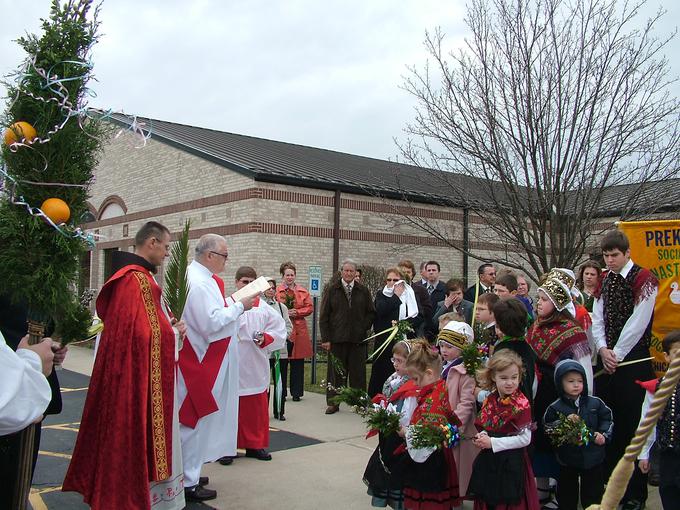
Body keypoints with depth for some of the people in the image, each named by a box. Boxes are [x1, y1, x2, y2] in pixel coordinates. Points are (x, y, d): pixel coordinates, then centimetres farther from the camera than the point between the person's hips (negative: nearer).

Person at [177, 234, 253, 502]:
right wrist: (239, 306, -15)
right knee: (196, 420, -2)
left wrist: (233, 306, 12)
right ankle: (188, 482, 8)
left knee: (195, 419, 18)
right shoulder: (200, 283, -21)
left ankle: (189, 472, 29)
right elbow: (211, 323, -25)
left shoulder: (194, 276, 12)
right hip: (202, 361, -11)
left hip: (200, 359, 11)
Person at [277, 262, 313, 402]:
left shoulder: (303, 291, 10)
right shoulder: (277, 291, 1)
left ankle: (296, 392, 13)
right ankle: (281, 393, 12)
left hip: (299, 330, 2)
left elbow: (310, 307, 5)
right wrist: (285, 313, -14)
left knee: (298, 363, 5)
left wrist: (297, 312, -9)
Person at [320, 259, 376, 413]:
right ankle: (333, 403, 13)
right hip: (337, 339, -1)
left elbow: (371, 313, 13)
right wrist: (325, 339, -5)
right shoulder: (332, 290, 4)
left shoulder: (363, 291, 9)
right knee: (336, 372, 4)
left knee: (358, 372, 4)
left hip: (358, 339, 1)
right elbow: (324, 316, 1)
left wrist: (364, 328, -2)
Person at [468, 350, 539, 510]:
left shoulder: (521, 404, -15)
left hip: (511, 464, -6)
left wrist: (492, 443, -18)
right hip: (488, 462, 6)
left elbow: (525, 439, -16)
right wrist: (482, 437, -6)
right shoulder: (490, 400, 4)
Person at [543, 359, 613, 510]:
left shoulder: (595, 403, -2)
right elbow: (547, 430, -9)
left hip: (593, 458, 2)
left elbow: (607, 418, 9)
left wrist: (603, 434, -6)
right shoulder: (555, 408, -9)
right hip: (568, 460, -1)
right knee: (567, 492, 12)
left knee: (593, 493, 14)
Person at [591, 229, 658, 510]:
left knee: (632, 424, -3)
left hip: (633, 360, -6)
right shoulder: (604, 280, 13)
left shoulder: (644, 279, -8)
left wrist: (616, 355, -11)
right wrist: (602, 349, -6)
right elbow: (597, 319, 9)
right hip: (606, 360, 6)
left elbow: (637, 323, -13)